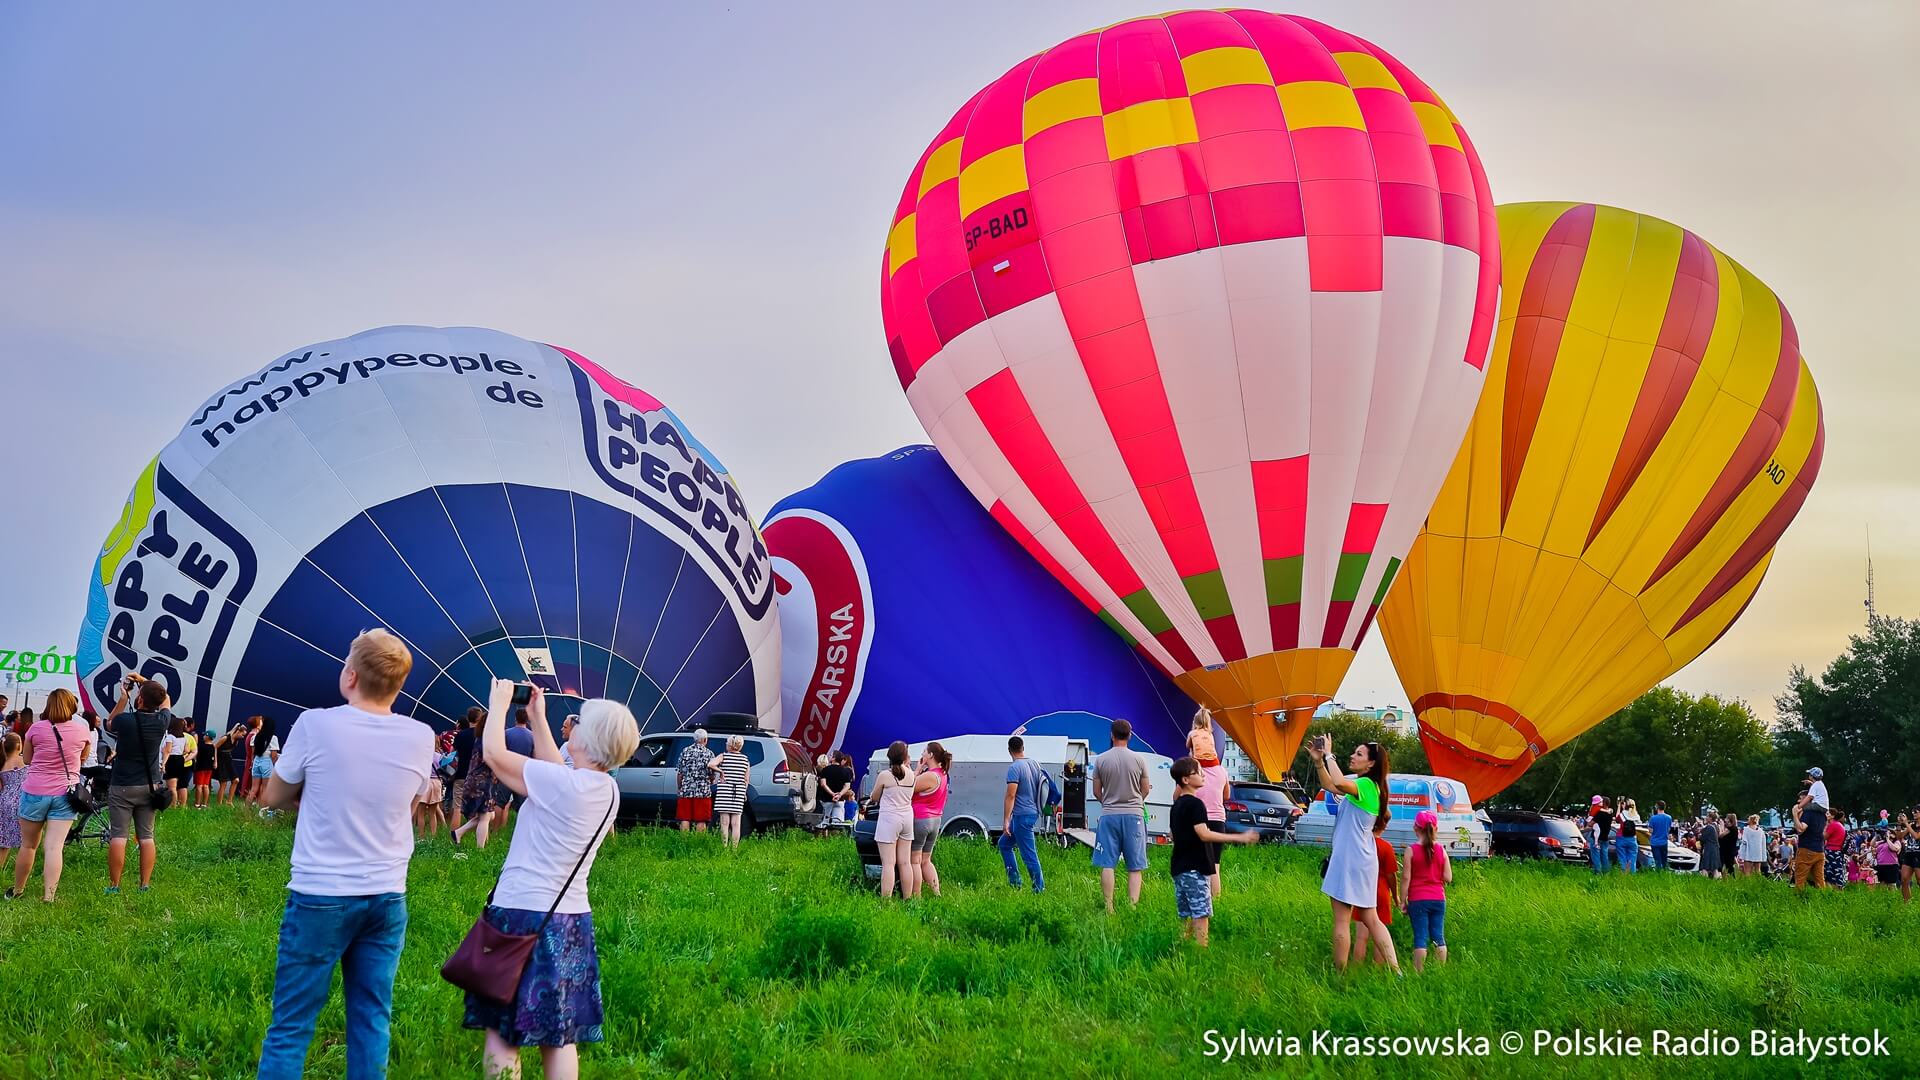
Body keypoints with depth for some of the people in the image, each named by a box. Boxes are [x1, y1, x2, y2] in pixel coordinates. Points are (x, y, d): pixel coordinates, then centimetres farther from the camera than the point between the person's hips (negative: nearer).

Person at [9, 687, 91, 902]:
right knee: (55, 847, -3)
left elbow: (27, 758, 9)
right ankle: (48, 896, -9)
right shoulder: (81, 729, -2)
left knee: (28, 845, 14)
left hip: (35, 792, 0)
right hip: (64, 794, 0)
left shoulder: (36, 728, -5)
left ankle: (17, 891, 28)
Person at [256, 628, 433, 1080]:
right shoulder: (421, 737, -2)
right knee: (372, 1021, 9)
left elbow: (276, 797, 4)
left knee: (291, 1025, 3)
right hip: (387, 897, 3)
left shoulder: (315, 725, -12)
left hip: (320, 896, -3)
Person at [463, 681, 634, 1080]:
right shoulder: (607, 790, 2)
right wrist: (538, 718, 22)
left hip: (524, 918, -7)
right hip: (571, 920, 7)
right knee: (560, 1036, 11)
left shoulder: (560, 784, -19)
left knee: (502, 1032, 2)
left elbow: (495, 754, -9)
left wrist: (499, 703, 6)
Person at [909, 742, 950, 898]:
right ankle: (937, 894, 14)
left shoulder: (929, 776, -21)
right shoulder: (941, 775, 8)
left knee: (915, 861, 0)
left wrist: (918, 769, -11)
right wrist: (921, 769, 4)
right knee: (926, 861, 18)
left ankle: (916, 896, 2)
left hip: (919, 820, -9)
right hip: (935, 820, 9)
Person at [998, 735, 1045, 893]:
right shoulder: (1035, 765, 10)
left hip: (1021, 815, -9)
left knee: (1029, 854, -3)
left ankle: (1040, 888, 0)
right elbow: (1039, 790, 19)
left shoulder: (1015, 768, -15)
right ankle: (1014, 880, 19)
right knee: (1004, 843, 20)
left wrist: (1006, 820, -18)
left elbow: (1011, 795, -20)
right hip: (1033, 812, 9)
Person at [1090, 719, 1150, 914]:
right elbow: (1145, 789, 8)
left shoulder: (1101, 760, -1)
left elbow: (1096, 792, 4)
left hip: (1109, 815, 0)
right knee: (1135, 866, 4)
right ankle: (1132, 905, -2)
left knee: (1107, 864, 3)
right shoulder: (1138, 759, -2)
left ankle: (1109, 907, 0)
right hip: (1134, 814, 0)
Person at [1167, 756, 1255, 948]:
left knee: (1186, 916, 11)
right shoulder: (1195, 804, -13)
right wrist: (1239, 838, -24)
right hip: (1194, 868, -9)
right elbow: (1204, 834, -23)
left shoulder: (1177, 806, 14)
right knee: (1201, 914, -9)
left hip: (1179, 867, 9)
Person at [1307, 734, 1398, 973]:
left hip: (1351, 859, -10)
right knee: (1370, 919, 12)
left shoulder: (1366, 784, -13)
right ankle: (1395, 970, 9)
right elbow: (1330, 785, 24)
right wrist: (1319, 761, 10)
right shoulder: (1363, 784, 16)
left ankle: (1339, 973, -2)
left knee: (1341, 920, -5)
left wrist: (1329, 755, -21)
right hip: (1362, 858, 10)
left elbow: (1338, 783, -33)